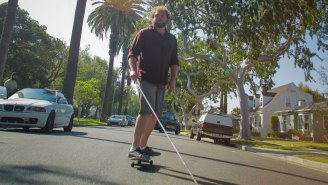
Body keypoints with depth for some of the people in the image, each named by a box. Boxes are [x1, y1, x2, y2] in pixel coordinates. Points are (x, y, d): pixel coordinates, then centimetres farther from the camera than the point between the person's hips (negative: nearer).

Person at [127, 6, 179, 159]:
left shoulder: (172, 39, 18)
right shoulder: (144, 33, 4)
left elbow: (174, 61, 17)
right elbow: (132, 52, -3)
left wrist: (173, 80, 5)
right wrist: (133, 69, -21)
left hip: (161, 81, 6)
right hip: (145, 78, -6)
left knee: (155, 115, 6)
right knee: (146, 111, -20)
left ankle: (143, 146, 18)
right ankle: (134, 148, -17)